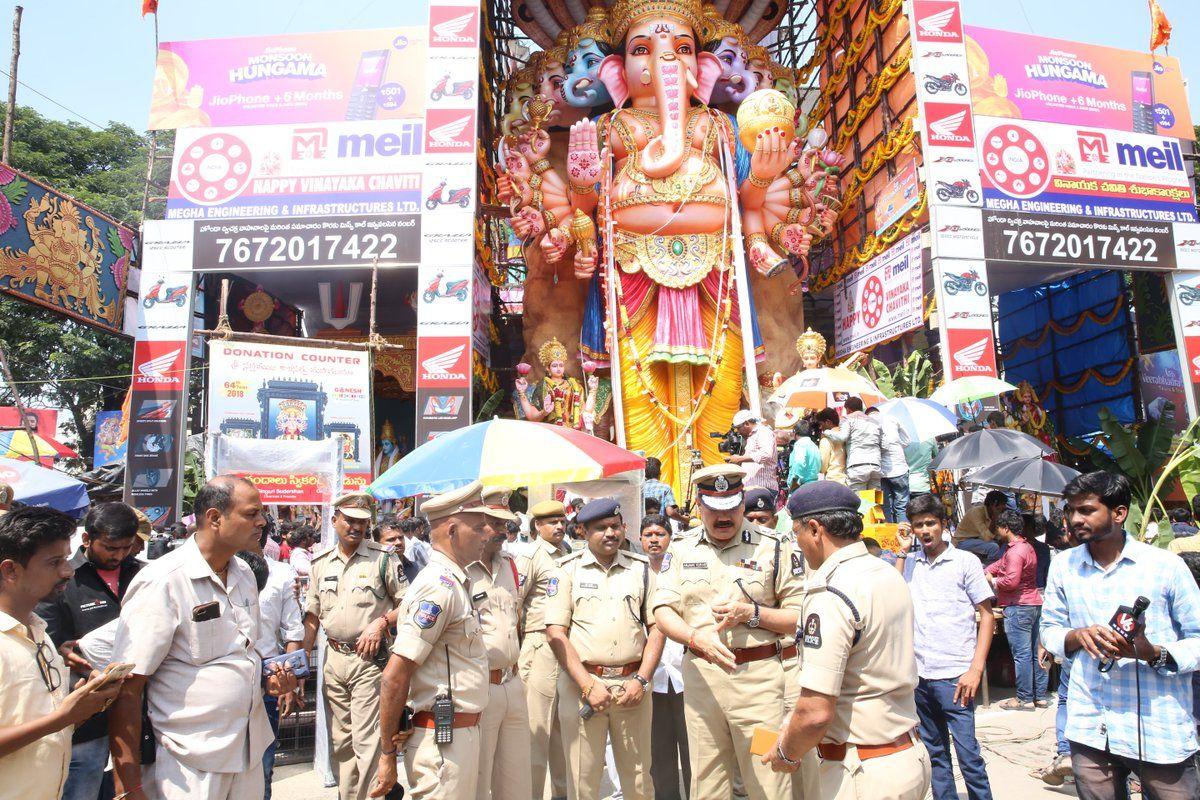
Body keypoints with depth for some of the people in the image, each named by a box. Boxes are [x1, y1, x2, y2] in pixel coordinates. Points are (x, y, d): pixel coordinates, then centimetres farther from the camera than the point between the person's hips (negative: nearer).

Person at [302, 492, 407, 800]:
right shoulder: (321, 563, 9)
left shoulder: (382, 558, -4)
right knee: (340, 741, 16)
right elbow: (312, 616, 13)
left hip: (369, 660, -5)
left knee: (367, 740, -8)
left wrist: (381, 623, -15)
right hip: (333, 659, 5)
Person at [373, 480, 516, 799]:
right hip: (443, 738, -9)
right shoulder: (440, 587, -20)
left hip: (462, 733, 9)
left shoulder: (456, 582, 11)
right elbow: (394, 677, -21)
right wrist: (387, 754, -14)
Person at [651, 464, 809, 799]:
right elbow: (663, 611, -1)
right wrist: (698, 638, -19)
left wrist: (752, 614, -17)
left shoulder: (774, 546, -2)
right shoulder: (681, 549, 7)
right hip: (700, 675, 3)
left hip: (759, 678, -3)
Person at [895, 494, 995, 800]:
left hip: (954, 676, -4)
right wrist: (903, 552, -2)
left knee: (968, 754, -3)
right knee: (934, 752, 15)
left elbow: (987, 615, -2)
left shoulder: (965, 561, -2)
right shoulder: (911, 562, 9)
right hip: (919, 674, 4)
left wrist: (976, 668, -11)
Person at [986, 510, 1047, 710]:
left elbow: (1011, 581, -24)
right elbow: (999, 564, 19)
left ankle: (1025, 698, 3)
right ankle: (1040, 696, 20)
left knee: (1021, 654, -3)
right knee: (1036, 653, 13)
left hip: (1018, 607, -10)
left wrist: (993, 581, -8)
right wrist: (982, 574, 11)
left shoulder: (1015, 551, -17)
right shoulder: (1026, 546, 16)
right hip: (1034, 604, 10)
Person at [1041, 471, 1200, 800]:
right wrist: (1078, 635, -9)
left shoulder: (1166, 565, -4)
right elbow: (1049, 629, 12)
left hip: (1159, 732, -3)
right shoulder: (1063, 566, 6)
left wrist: (1153, 654, -20)